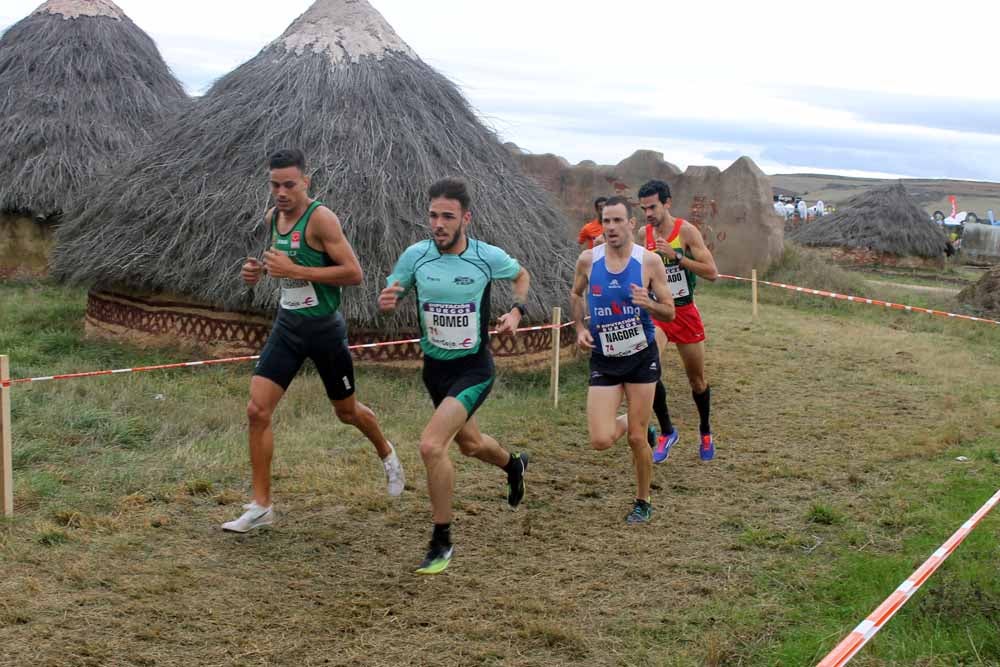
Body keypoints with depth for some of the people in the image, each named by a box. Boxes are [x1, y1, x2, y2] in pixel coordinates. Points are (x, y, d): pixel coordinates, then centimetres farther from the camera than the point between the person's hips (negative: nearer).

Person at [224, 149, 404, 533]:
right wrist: (260, 270, 2)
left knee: (346, 411, 13)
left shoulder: (320, 218, -18)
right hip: (287, 327, 6)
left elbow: (354, 273, -22)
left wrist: (295, 271, -27)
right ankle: (261, 507, 1)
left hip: (324, 328, -6)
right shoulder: (273, 217, 4)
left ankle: (387, 455, 46)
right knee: (257, 409, -7)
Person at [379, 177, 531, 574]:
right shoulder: (416, 255, -10)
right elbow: (390, 298, 2)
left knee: (431, 445, -23)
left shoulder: (488, 257, -14)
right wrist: (386, 301, -22)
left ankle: (442, 542, -7)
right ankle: (514, 465, 61)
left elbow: (521, 275, 8)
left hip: (473, 368, -5)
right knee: (469, 444, 25)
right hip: (435, 367, 5)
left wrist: (517, 311, -9)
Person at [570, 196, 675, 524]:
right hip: (604, 360, 1)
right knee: (600, 441, -9)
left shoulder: (649, 261, -10)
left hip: (641, 358, -1)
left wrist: (647, 303, -26)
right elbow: (576, 294, 16)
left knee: (637, 439, 3)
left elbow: (670, 313, -5)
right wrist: (580, 328, 0)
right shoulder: (588, 260, -5)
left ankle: (643, 502, 25)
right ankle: (623, 423, 28)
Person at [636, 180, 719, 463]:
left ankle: (705, 431, 38)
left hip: (685, 311, -2)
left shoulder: (686, 231, -12)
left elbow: (712, 272, -17)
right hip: (655, 311, 2)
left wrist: (675, 256, -26)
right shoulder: (642, 234, -1)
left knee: (697, 379, 12)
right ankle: (666, 431, -7)